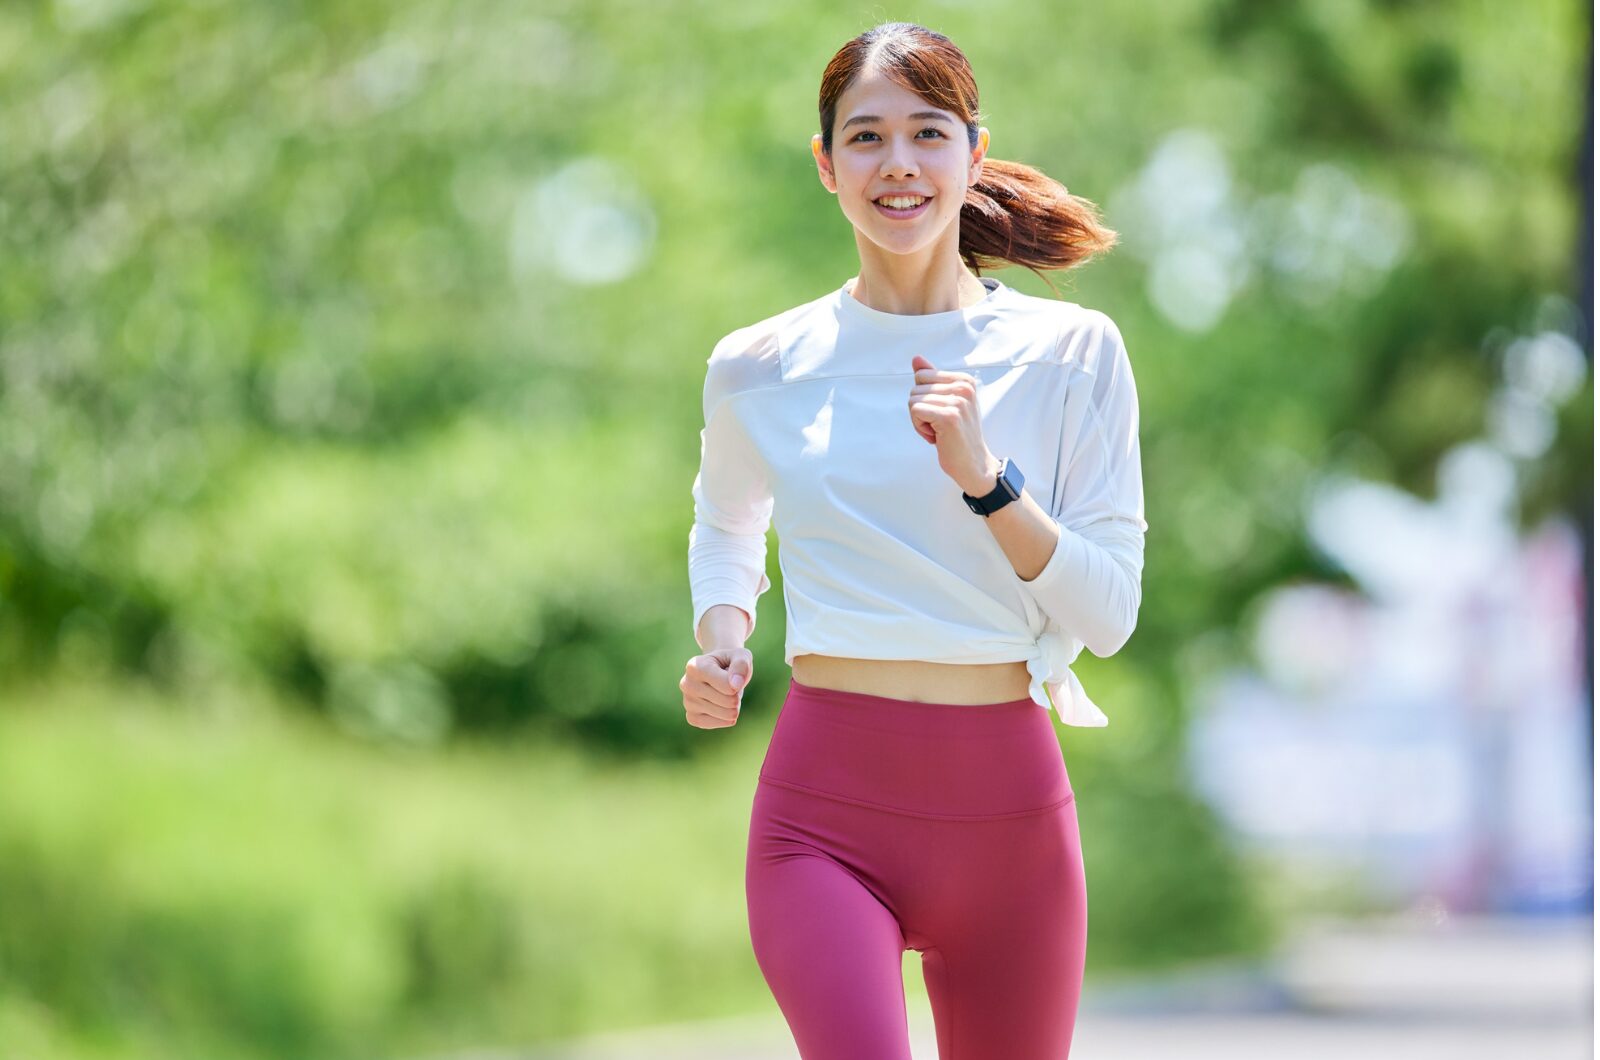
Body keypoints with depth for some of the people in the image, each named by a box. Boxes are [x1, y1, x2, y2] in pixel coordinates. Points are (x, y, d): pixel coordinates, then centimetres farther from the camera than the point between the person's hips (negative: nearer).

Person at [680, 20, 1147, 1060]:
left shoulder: (1071, 353, 1)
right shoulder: (762, 369, 3)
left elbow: (1110, 612, -3)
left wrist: (986, 480, -16)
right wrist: (721, 640, 4)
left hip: (1007, 799, 1)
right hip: (828, 801, -1)